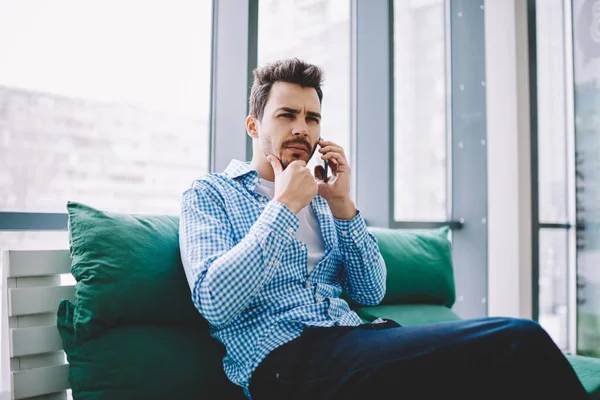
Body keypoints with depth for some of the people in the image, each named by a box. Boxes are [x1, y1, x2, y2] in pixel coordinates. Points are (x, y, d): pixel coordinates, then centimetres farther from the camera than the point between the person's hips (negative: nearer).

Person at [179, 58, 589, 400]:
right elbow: (214, 303, -12)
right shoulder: (209, 193, 5)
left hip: (354, 337, 6)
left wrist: (342, 204, 0)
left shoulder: (319, 199, 21)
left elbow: (371, 293, 12)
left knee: (521, 338, -21)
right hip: (286, 358, -6)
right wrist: (284, 206, -10)